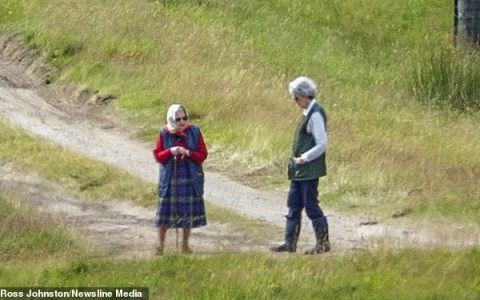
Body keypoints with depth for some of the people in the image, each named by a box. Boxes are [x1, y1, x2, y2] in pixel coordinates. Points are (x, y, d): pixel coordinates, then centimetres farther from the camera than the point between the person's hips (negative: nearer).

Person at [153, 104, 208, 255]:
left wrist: (188, 153, -20)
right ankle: (160, 244, 8)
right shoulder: (164, 134, -2)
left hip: (190, 178, 1)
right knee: (165, 209, -1)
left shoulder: (194, 132, -2)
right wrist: (170, 152, -20)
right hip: (169, 176, -1)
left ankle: (185, 244, 17)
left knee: (188, 210, 5)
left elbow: (202, 155, -2)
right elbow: (157, 155, -1)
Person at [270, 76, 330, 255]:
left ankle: (323, 243, 5)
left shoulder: (315, 115, -17)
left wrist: (304, 158, -16)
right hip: (299, 170, 10)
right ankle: (290, 243, 16)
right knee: (294, 205, 11)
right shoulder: (307, 113, 12)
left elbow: (322, 145, -20)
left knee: (311, 205, -3)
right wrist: (296, 159, 12)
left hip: (310, 170, -10)